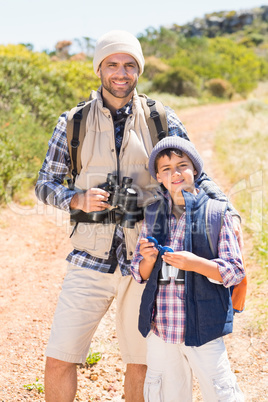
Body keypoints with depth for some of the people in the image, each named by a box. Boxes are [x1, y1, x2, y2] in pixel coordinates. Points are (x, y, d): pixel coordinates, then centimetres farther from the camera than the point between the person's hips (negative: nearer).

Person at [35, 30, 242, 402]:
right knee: (59, 360, -1)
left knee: (140, 363, 12)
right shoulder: (73, 123, 2)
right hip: (91, 260, 0)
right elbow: (45, 184, 5)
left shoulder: (162, 120, 1)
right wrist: (77, 199, -16)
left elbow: (196, 176, 4)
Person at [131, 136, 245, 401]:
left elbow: (234, 271, -7)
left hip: (202, 327, -4)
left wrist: (195, 263, -22)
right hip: (160, 325, 4)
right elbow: (140, 275, 13)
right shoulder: (153, 215, 7)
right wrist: (149, 259, -9)